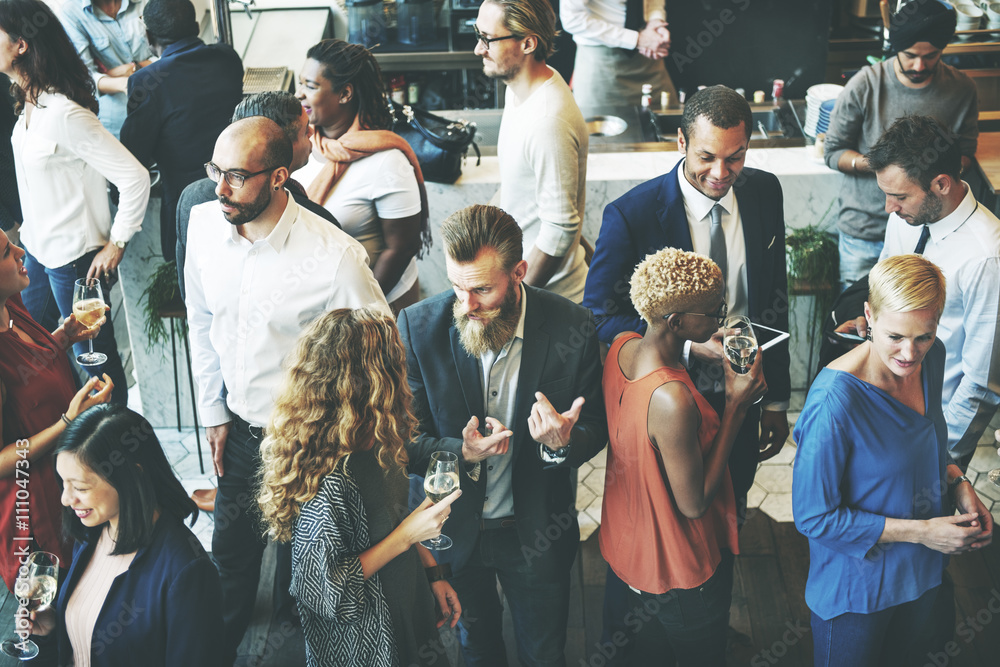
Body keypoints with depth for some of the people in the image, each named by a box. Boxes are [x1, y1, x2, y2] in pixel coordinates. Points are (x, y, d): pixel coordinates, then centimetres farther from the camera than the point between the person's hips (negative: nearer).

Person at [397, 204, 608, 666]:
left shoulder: (570, 326, -20)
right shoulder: (418, 327, -19)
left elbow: (595, 430, -8)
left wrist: (562, 444, -32)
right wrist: (460, 454, -31)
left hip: (538, 534, 0)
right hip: (455, 530, 1)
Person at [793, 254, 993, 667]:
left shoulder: (931, 358, -11)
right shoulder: (835, 400, -34)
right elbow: (813, 517, -25)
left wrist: (958, 483, -9)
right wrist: (921, 531, -24)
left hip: (923, 571, 6)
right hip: (858, 585, -6)